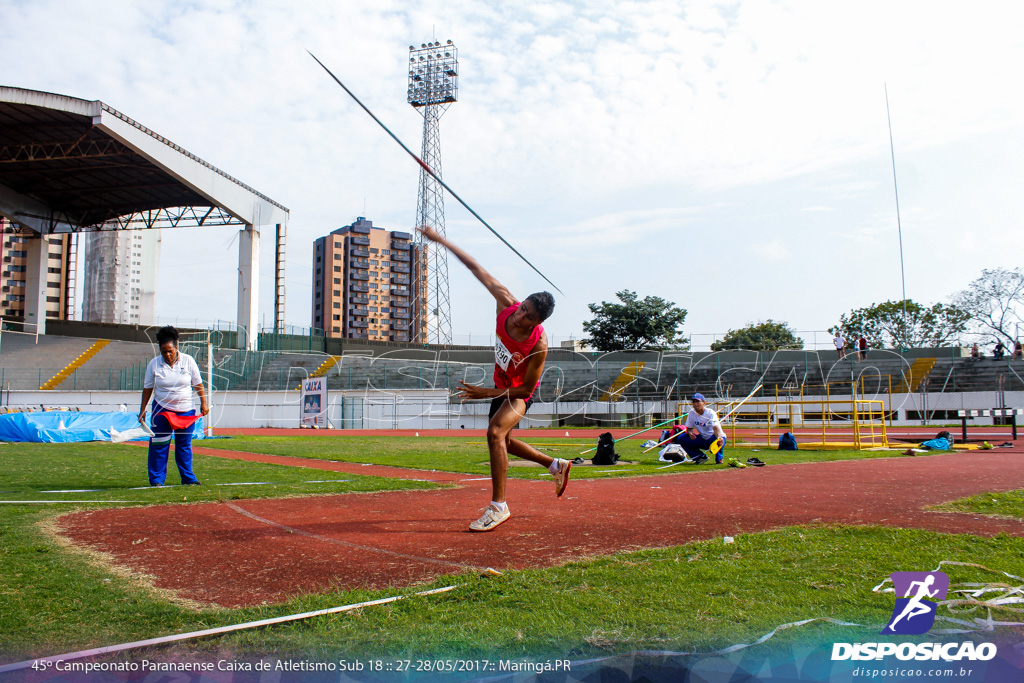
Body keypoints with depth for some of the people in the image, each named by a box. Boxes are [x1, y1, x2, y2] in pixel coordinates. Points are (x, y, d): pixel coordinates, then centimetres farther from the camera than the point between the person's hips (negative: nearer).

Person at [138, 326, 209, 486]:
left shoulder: (188, 360, -3)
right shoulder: (154, 364, -3)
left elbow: (198, 384, 4)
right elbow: (147, 388, 5)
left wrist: (203, 403, 2)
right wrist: (142, 411, 6)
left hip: (185, 410, 1)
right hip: (162, 409, 0)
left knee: (184, 445, 7)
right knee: (159, 445, -2)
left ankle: (188, 478, 16)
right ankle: (156, 479, 9)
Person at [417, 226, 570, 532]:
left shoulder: (539, 346, -36)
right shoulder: (506, 303, -25)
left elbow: (526, 388, -26)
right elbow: (478, 269, -18)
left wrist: (486, 393, -28)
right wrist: (440, 239, -17)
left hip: (520, 392, -7)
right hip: (501, 385, 7)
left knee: (495, 432, -30)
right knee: (503, 442, 22)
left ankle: (498, 506, -21)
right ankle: (557, 465, 42)